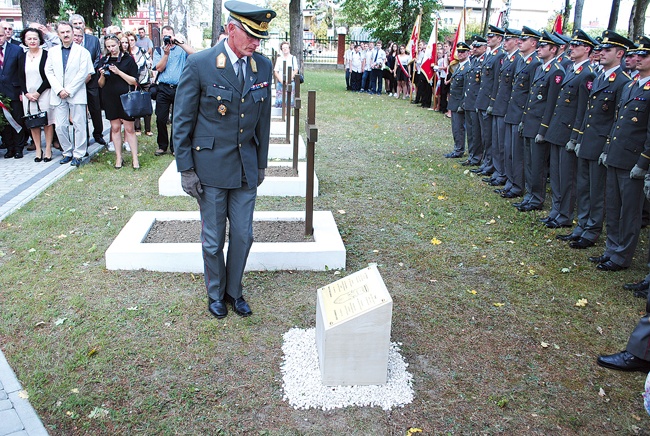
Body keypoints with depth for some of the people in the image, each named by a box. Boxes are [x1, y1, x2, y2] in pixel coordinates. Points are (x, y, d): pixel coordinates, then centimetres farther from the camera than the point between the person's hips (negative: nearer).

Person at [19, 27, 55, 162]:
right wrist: (26, 93, -3)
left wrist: (38, 92, -11)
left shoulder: (46, 55, -3)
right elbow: (21, 78, 11)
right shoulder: (23, 57, 10)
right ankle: (38, 150, 10)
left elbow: (49, 76, -7)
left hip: (43, 94, -4)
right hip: (28, 95, 4)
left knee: (47, 122, -2)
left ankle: (48, 150, 5)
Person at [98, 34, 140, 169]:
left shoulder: (128, 59, 0)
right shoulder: (104, 61, 10)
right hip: (109, 99, 3)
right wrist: (102, 75, -9)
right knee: (115, 128, 7)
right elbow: (101, 85, 11)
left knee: (129, 128, -4)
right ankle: (118, 157, 14)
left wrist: (119, 72, -15)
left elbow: (134, 81, -6)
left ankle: (135, 158, 2)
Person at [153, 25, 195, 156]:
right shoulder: (158, 50, 13)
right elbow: (159, 68, 0)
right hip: (163, 88, 1)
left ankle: (174, 147, 16)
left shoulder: (181, 49, 8)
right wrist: (166, 53, -9)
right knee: (161, 118, 2)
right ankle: (162, 146, 17)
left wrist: (181, 42, -14)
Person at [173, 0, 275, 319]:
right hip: (210, 166, -3)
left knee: (243, 236, 10)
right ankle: (215, 294, 32)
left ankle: (234, 291, 32)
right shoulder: (199, 64, -12)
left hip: (246, 167, 4)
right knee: (213, 239, 10)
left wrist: (261, 163, 12)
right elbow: (182, 121, -7)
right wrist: (186, 169, -8)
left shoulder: (263, 67, 0)